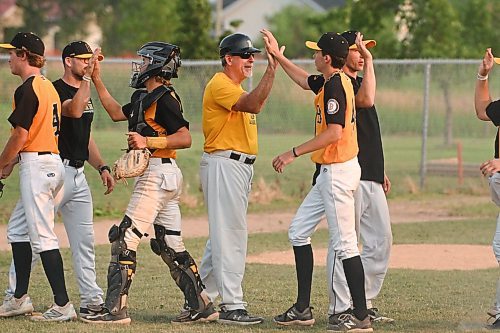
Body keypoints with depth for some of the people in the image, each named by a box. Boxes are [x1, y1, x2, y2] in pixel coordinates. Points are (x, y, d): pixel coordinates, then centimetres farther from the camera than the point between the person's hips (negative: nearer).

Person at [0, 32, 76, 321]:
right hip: (54, 163, 10)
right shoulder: (49, 86, 15)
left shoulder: (27, 90, -14)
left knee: (42, 236, -9)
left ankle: (63, 305, -11)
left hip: (36, 166, -10)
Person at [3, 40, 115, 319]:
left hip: (78, 174, 8)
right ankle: (14, 295, -1)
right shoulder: (56, 90, -9)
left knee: (84, 240, 8)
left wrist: (102, 167, 15)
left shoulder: (85, 92, 18)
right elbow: (74, 110, -30)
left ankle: (92, 300, 11)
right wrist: (88, 76, -26)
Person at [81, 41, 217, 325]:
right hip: (164, 176, 10)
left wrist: (148, 141, -25)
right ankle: (201, 306, 14)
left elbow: (185, 138, -20)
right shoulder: (145, 98, 16)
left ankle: (116, 309, -10)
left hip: (158, 173, -10)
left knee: (125, 239, -9)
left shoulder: (163, 99, -13)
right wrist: (97, 80, 29)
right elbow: (117, 112, 31)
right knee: (170, 244, 12)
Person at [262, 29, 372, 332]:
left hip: (339, 172, -11)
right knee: (299, 231, 14)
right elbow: (305, 80, 34)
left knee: (344, 244, -8)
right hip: (331, 173, 11)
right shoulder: (334, 81, 12)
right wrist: (277, 55, 32)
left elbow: (334, 132, -26)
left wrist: (294, 153, -22)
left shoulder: (335, 85, -18)